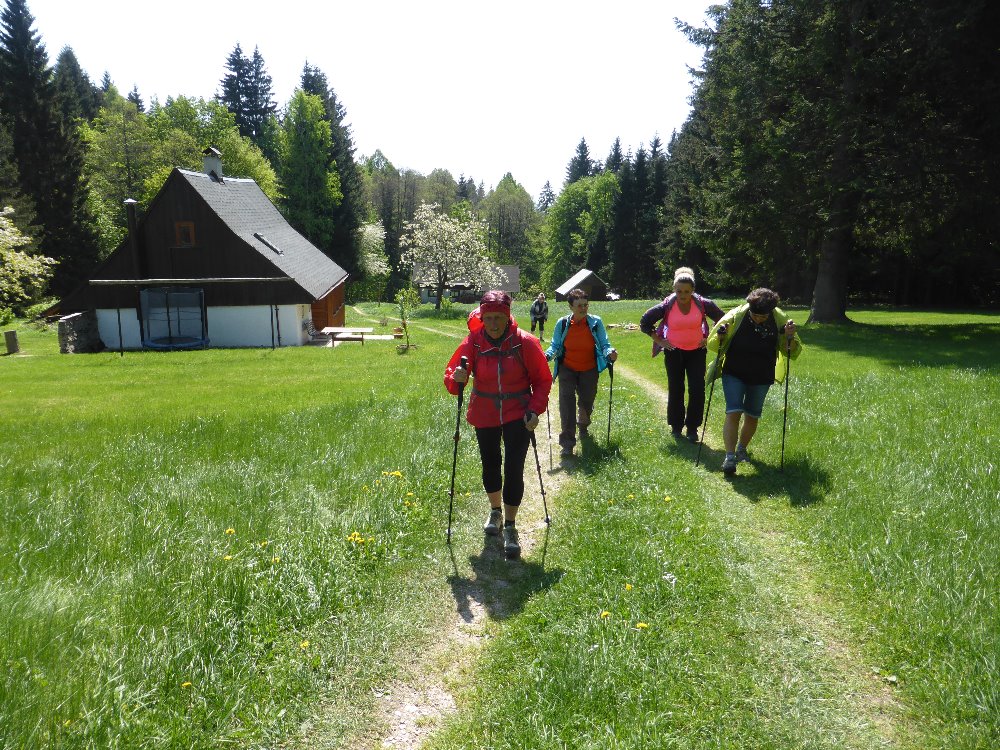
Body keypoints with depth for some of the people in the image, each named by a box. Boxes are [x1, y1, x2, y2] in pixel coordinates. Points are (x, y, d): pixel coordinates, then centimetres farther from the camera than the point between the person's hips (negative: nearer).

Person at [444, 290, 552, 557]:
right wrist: (456, 378, -35)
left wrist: (535, 410, -15)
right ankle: (495, 511, 43)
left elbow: (542, 380, -4)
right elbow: (451, 373, -12)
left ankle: (510, 528, 8)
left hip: (518, 415, -2)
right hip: (485, 415, 2)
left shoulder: (525, 342, -13)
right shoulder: (473, 341, -10)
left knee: (514, 469, -7)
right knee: (490, 465, 16)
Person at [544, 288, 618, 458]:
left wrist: (610, 353, -30)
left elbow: (604, 344, -8)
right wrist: (547, 355, -24)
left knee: (587, 401, 15)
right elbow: (555, 346, -4)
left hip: (589, 369, 1)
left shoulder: (596, 322, -9)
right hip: (567, 369, -1)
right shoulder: (562, 323, -9)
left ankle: (583, 425, 52)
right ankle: (567, 443, -16)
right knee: (566, 399, -18)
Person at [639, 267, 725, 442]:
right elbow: (644, 322, -1)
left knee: (697, 390, -4)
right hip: (674, 352, 0)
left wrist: (710, 338, 3)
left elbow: (721, 319, 7)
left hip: (696, 352, 1)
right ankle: (676, 426, 20)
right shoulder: (667, 306, -12)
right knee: (675, 390, 6)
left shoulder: (703, 304, -10)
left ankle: (692, 428, 9)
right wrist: (659, 340, -2)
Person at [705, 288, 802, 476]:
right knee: (733, 413, -14)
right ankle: (730, 456, -9)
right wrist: (719, 338, -28)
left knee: (752, 417, 12)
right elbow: (712, 345, -5)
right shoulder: (735, 316, -15)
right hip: (734, 375, -2)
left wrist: (790, 337, -20)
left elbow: (794, 352, 1)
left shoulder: (780, 320, -9)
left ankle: (742, 449, 35)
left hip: (761, 379, 2)